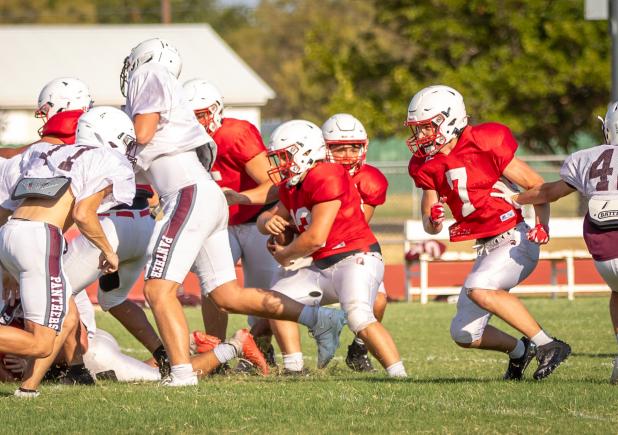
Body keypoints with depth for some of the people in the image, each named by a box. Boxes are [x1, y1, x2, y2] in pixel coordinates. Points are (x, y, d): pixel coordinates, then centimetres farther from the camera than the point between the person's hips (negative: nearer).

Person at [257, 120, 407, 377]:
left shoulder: (327, 179, -18)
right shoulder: (292, 187, 12)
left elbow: (316, 238, -21)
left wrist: (284, 255, -3)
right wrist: (269, 222, -3)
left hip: (356, 258, -10)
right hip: (323, 268, 10)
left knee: (360, 319, -30)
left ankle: (399, 375, -28)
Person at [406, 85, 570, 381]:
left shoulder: (484, 144, -15)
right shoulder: (429, 165, 5)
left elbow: (536, 185, -9)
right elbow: (430, 226, 7)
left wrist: (542, 224, -25)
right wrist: (433, 220, -17)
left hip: (515, 241, -8)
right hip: (487, 248, 8)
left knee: (478, 289, -33)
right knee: (463, 335, 5)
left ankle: (548, 346, -24)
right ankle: (518, 350, 33)